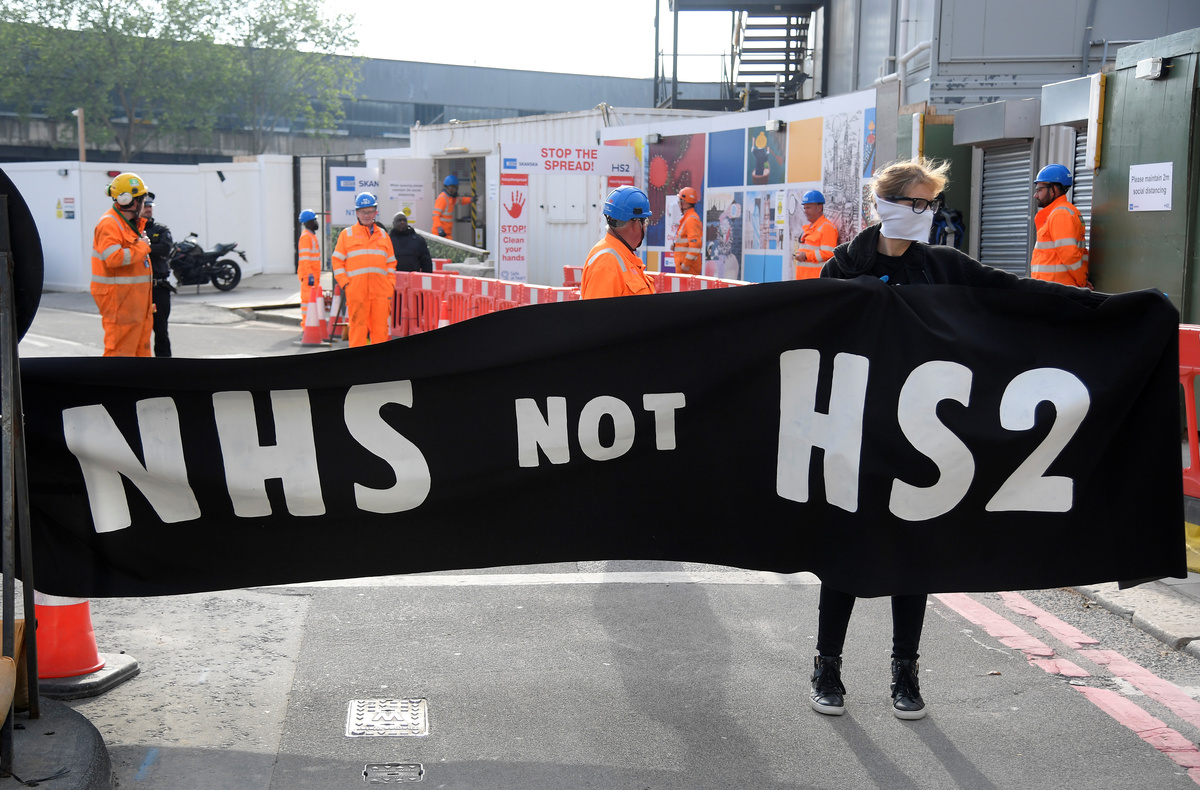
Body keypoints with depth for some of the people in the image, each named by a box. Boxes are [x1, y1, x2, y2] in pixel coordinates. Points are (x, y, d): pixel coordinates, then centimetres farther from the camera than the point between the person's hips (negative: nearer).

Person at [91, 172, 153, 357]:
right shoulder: (109, 224, -15)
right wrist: (142, 247, -17)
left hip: (135, 297, 10)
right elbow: (114, 257, -28)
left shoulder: (130, 224, 19)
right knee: (120, 349, -9)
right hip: (119, 299, -10)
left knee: (140, 346, 14)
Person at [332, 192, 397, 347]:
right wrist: (344, 283, -4)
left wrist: (391, 284, 6)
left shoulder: (383, 235, 19)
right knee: (358, 326, -4)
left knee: (381, 327, 0)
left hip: (381, 290, 3)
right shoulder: (346, 234, 10)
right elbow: (337, 261, 7)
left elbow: (391, 263, 20)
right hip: (356, 290, -2)